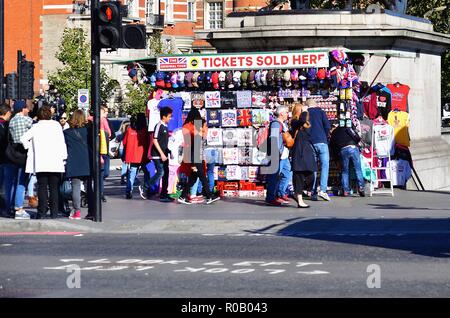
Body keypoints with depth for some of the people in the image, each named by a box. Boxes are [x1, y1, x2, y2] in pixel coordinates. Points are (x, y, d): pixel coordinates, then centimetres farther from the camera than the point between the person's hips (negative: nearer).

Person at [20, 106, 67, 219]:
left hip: (40, 163, 0)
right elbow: (62, 142, 2)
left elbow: (24, 138, -6)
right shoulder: (56, 125, 3)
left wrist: (30, 148, 7)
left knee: (42, 187, 3)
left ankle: (42, 212, -1)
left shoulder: (35, 127, 2)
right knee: (54, 188, 5)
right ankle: (54, 212, 3)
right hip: (55, 163, 1)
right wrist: (64, 157, 6)